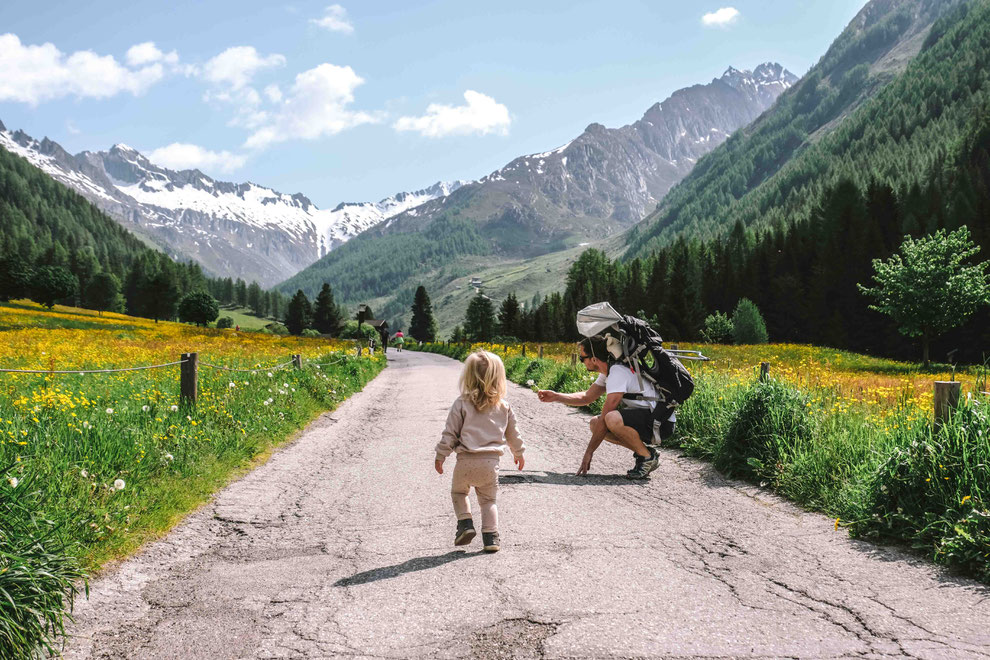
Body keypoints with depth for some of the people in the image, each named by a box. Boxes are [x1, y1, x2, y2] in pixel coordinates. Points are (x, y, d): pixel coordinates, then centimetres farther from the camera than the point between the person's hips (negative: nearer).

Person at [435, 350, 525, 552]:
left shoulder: (462, 403, -5)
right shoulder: (503, 407, 6)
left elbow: (450, 433, -3)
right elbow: (512, 433, 17)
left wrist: (441, 455, 7)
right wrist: (518, 453, 33)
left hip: (466, 460, -2)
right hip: (491, 462, 2)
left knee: (458, 491, 23)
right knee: (488, 500, 16)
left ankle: (465, 523, 7)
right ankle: (491, 536, 6)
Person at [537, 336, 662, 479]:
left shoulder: (618, 373, -22)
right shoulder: (608, 372, 9)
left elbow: (605, 418, -22)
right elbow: (587, 397, 24)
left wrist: (589, 452, -17)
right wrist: (555, 396, 13)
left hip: (658, 420, -10)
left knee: (612, 419, -33)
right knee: (594, 423, 4)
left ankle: (649, 456, -12)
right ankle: (642, 450, 5)